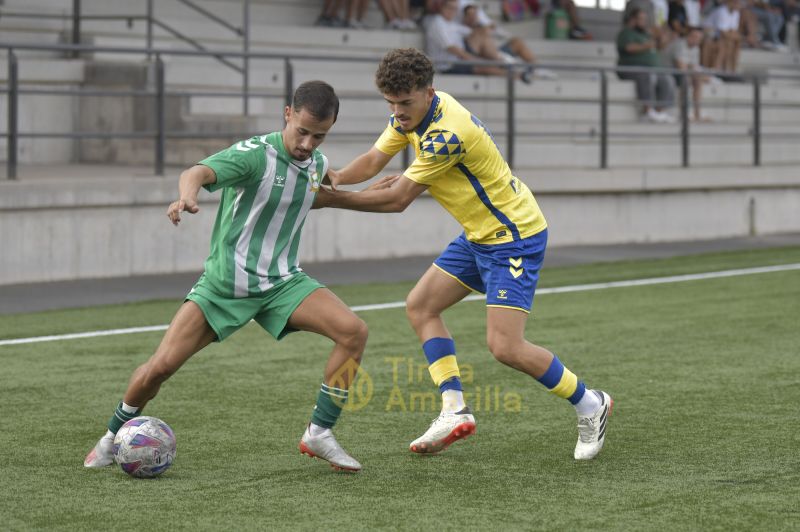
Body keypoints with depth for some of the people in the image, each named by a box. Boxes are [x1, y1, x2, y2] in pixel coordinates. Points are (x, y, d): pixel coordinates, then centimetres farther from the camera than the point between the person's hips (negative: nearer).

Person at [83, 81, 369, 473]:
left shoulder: (317, 163, 2)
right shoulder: (255, 154, -19)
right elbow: (199, 172, -41)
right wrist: (187, 195, -59)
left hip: (282, 282, 4)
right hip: (225, 282, -4)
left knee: (353, 331, -18)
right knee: (161, 366, -9)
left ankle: (319, 435, -6)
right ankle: (113, 437, 19)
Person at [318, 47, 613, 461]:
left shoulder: (447, 133, -29)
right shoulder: (411, 112, -1)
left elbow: (396, 200, -26)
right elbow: (374, 160, -1)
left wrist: (332, 200, -23)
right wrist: (338, 177, -22)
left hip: (514, 236, -10)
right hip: (478, 234, 10)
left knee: (505, 347, -15)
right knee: (420, 306, 7)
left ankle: (590, 406, 5)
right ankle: (455, 411, 5)